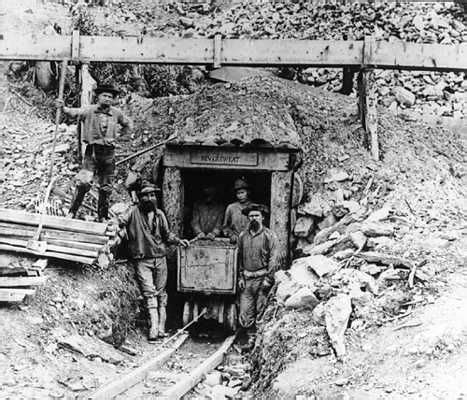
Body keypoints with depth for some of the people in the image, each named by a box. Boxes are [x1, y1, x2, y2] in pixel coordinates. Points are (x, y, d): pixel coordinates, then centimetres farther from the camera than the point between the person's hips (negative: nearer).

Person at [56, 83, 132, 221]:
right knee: (84, 182, -17)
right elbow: (74, 112, -18)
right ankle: (72, 212, -9)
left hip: (109, 152, 4)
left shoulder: (116, 113, 7)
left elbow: (128, 125, 22)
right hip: (93, 150, -4)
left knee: (106, 187, 9)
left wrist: (116, 138, 11)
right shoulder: (90, 110, -3)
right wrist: (63, 108, -37)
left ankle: (102, 217, 20)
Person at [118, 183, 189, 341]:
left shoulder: (159, 214, 9)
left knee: (160, 292, 6)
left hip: (160, 258, 4)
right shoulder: (134, 212, -3)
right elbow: (121, 222, -13)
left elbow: (166, 234, 17)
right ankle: (153, 327, -15)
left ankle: (161, 328, 11)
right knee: (149, 292, -12)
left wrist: (178, 240, 4)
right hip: (142, 260, -4)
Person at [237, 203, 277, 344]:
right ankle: (251, 338, 10)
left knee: (261, 312, -2)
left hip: (262, 278, -4)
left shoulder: (269, 236, -1)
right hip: (247, 279, 4)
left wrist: (268, 279, -9)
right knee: (245, 313, 0)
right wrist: (240, 277, 8)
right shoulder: (243, 236, 11)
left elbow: (272, 259, -3)